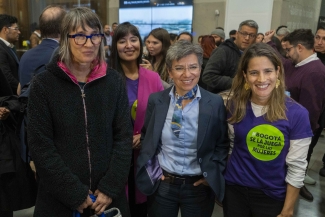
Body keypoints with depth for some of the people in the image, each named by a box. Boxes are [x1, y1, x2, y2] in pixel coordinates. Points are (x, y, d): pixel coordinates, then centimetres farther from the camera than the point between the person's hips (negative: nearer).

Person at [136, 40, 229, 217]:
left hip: (199, 186, -1)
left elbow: (222, 143, 1)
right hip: (161, 184, 1)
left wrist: (211, 174, -5)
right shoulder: (156, 100, -5)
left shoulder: (215, 103, -8)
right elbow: (145, 139, 6)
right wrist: (153, 170, -1)